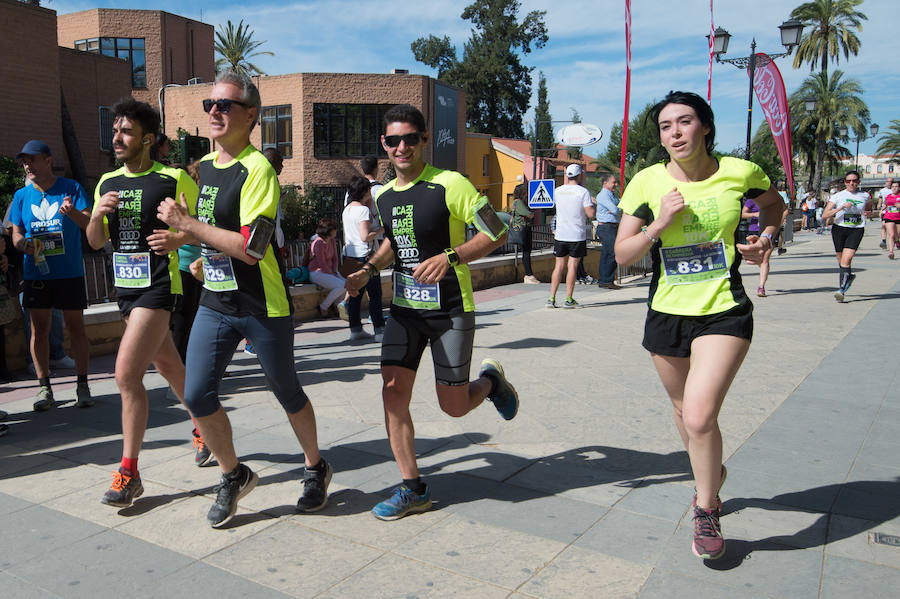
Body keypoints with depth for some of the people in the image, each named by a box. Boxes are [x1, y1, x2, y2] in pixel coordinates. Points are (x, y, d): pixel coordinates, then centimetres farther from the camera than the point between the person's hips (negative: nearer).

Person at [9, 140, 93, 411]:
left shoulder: (71, 188, 0)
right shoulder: (21, 196, 10)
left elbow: (90, 224, -9)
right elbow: (16, 233, 12)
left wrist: (74, 212, -30)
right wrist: (24, 244, -11)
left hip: (70, 273, -3)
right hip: (36, 274, 3)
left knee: (76, 326, 0)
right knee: (39, 329, 5)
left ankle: (83, 385, 8)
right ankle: (44, 387, 13)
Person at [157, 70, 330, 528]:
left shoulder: (257, 169, -16)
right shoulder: (203, 166, 10)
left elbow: (251, 246, -25)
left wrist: (186, 224, -20)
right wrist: (202, 257, 11)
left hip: (263, 306, -7)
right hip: (214, 303, 7)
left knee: (287, 394, 8)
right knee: (197, 395, 1)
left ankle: (316, 469, 33)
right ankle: (234, 475, 24)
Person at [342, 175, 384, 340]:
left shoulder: (347, 209, 12)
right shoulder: (363, 209, -13)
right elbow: (365, 237, -20)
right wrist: (380, 230, -4)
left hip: (349, 256, 8)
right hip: (364, 256, -8)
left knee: (355, 293, 12)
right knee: (375, 294, -3)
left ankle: (355, 329, 16)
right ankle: (379, 330, -2)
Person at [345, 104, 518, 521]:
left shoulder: (450, 185, -13)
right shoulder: (384, 195, 7)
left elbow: (496, 233, -13)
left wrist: (449, 257, -25)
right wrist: (368, 271, 9)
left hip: (449, 310, -5)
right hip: (404, 307, 5)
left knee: (454, 407, 1)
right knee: (393, 393, -4)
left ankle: (490, 380, 37)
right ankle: (412, 489, 12)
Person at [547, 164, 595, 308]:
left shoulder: (558, 191, 4)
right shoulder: (583, 192, -9)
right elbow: (591, 214, -14)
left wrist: (566, 183, 30)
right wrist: (593, 205, 8)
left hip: (560, 235, 4)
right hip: (577, 236, -4)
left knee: (559, 265, 9)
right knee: (572, 265, 2)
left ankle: (551, 298, 6)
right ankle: (569, 299, 3)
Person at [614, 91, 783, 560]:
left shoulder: (739, 172, -6)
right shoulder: (648, 182, -5)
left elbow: (774, 204, 17)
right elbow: (622, 255, -5)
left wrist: (766, 235, -1)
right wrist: (660, 223, -20)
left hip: (724, 313, -3)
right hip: (667, 313, 3)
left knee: (700, 416, -17)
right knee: (684, 410, 18)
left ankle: (706, 510, 11)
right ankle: (711, 473, 51)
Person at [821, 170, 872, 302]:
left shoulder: (865, 196, 7)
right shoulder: (838, 196, 0)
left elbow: (870, 207, 29)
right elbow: (824, 215, -8)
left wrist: (867, 213, 5)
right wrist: (841, 207, -19)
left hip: (856, 230, -1)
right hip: (839, 229, 1)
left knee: (847, 259, -18)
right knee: (841, 260, 10)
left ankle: (841, 289, -21)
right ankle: (849, 276, 42)